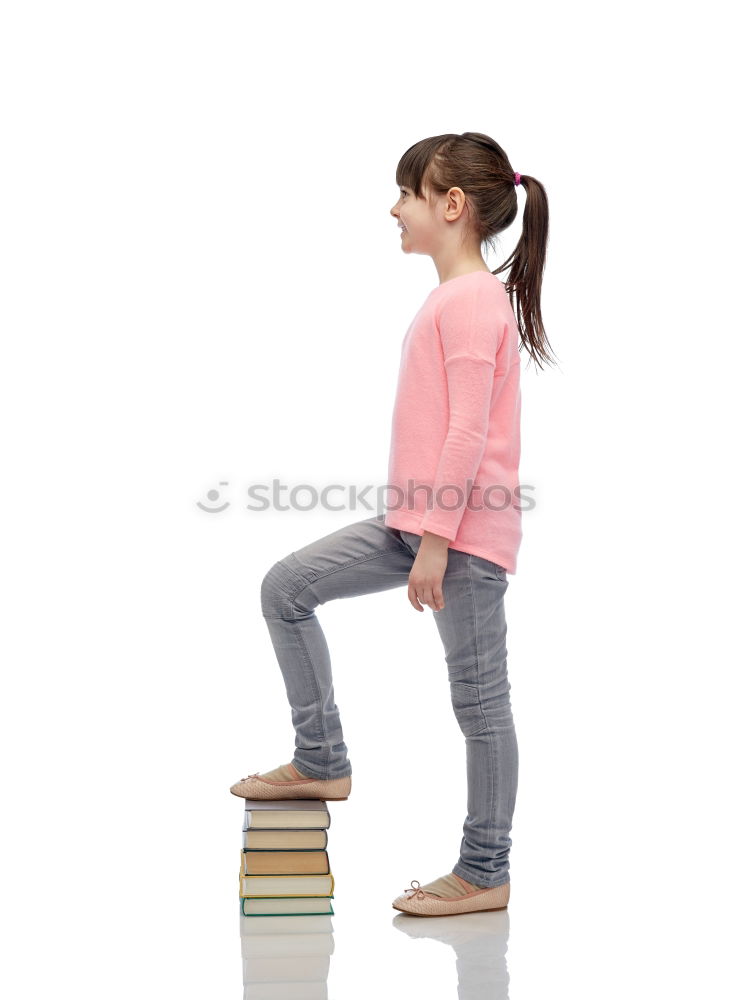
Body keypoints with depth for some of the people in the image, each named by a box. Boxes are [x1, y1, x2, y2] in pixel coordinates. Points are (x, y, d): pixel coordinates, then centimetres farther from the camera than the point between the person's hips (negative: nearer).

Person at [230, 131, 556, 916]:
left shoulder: (473, 301, -15)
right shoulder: (455, 297, 16)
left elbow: (469, 431, -21)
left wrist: (436, 540, -20)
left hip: (465, 531, -10)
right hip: (419, 523, 10)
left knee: (478, 697, 0)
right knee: (287, 586, 7)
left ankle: (485, 873, 13)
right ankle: (321, 762, 15)